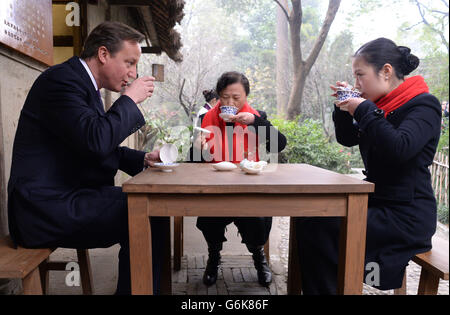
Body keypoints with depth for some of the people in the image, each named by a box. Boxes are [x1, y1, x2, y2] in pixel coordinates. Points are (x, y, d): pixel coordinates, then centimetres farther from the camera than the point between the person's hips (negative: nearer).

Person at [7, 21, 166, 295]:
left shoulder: (85, 83, 15)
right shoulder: (62, 79, -15)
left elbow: (103, 149, 19)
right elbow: (96, 140, -29)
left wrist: (143, 159, 4)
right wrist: (130, 98, -15)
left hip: (67, 196, 10)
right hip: (46, 205, -10)